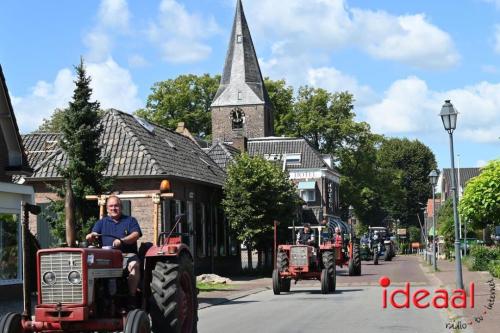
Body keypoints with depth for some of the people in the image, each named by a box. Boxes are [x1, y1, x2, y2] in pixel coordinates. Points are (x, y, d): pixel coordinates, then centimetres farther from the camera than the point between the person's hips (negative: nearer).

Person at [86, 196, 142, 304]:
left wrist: (121, 241, -18)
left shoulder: (130, 220, 18)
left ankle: (132, 296, -30)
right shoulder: (101, 222, 25)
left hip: (127, 254, -2)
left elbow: (136, 235, 0)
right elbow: (93, 234, 10)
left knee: (134, 265, -35)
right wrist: (91, 236, -16)